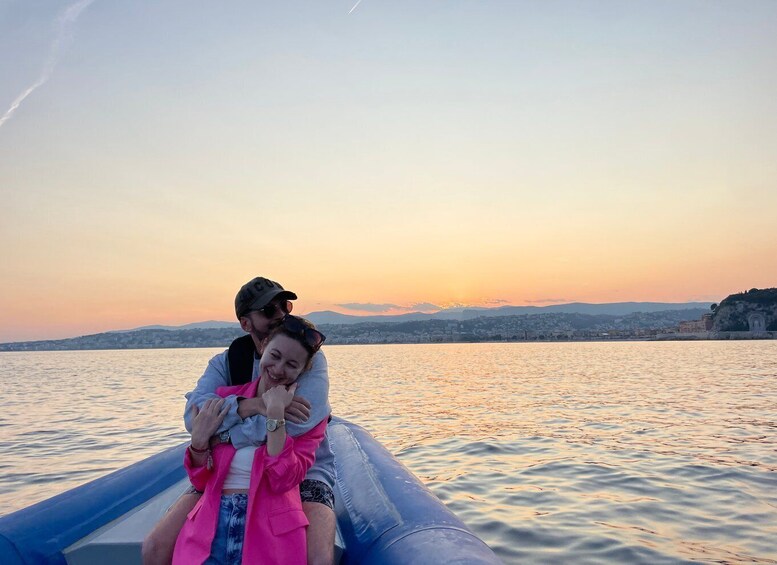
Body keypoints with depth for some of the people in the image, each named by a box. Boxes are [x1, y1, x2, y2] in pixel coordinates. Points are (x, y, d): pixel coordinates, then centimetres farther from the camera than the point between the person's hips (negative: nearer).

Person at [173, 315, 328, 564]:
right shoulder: (225, 398, 5)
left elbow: (282, 481, -16)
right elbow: (202, 481, 7)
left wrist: (275, 414, -19)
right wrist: (199, 440, -10)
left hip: (271, 530, -2)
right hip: (212, 525, 2)